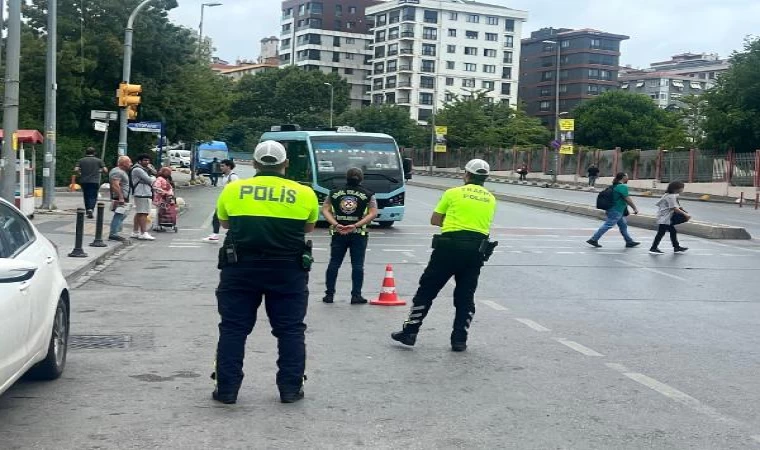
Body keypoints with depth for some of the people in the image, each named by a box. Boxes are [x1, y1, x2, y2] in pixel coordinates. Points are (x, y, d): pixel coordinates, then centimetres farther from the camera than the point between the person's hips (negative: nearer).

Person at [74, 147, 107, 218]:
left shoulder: (81, 160, 4)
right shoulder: (99, 160, 1)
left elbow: (76, 170, -7)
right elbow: (105, 170, -5)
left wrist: (80, 173, 12)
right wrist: (100, 171, 14)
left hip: (84, 181, 2)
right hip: (95, 181, -2)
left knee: (86, 196, 14)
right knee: (93, 197, -1)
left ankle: (88, 211, 17)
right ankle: (91, 209, -23)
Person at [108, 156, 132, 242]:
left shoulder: (122, 172, 19)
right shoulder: (117, 172, -15)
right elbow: (115, 185, -24)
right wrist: (121, 197, -27)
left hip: (122, 199, 11)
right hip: (119, 199, -11)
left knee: (122, 215, 17)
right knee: (118, 216, -11)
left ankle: (114, 233, 22)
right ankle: (113, 234, -11)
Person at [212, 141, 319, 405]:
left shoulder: (232, 190, 0)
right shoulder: (304, 194, -1)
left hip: (240, 269, 0)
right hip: (288, 271, 0)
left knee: (233, 329, 9)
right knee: (290, 330, 10)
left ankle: (226, 389, 11)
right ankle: (291, 388, 13)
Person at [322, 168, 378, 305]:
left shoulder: (334, 193, 8)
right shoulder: (368, 194, 2)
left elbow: (325, 210, 1)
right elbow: (373, 213, -8)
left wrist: (335, 224, -11)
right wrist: (355, 226, -14)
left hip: (338, 233, 2)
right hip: (359, 234, -2)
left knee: (334, 263, 8)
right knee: (357, 265, 2)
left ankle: (329, 294, 11)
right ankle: (356, 295, 1)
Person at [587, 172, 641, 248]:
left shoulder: (615, 186, 13)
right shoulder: (623, 186, -16)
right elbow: (627, 199, -18)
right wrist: (635, 208, -9)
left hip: (614, 210, 10)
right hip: (616, 211, -10)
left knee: (623, 225, 16)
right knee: (607, 225, -7)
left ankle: (629, 242, 24)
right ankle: (593, 240, -6)